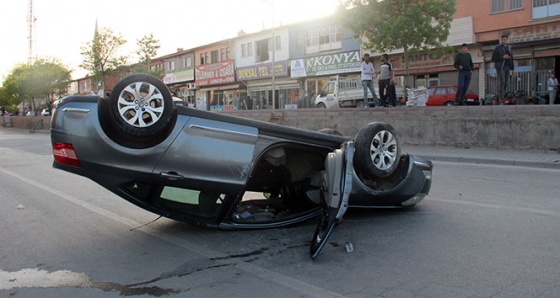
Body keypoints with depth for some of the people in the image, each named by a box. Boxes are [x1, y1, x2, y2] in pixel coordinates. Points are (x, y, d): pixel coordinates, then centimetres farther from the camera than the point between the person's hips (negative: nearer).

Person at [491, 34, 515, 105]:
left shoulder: (509, 47, 17)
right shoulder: (497, 48, 2)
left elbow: (511, 58, 20)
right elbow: (493, 58, -4)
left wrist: (512, 69, 16)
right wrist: (503, 57, -13)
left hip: (507, 68, 5)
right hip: (500, 67, -5)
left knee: (506, 83, 4)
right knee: (501, 82, -13)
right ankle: (501, 99, -14)